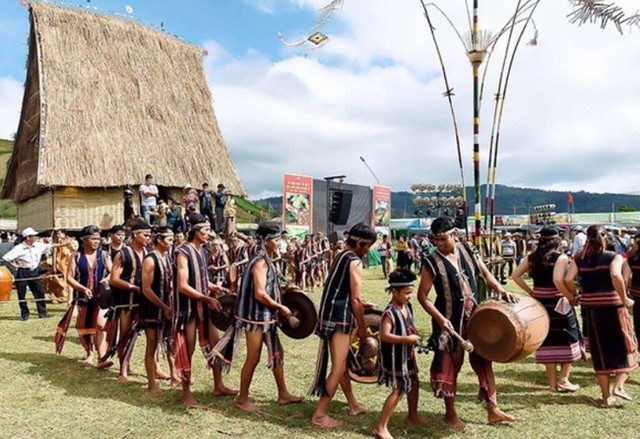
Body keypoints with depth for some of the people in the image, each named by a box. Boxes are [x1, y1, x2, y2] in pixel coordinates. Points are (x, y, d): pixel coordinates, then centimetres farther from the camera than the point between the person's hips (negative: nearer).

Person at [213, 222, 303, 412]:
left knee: (277, 353, 16)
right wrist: (281, 307, -16)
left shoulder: (266, 260, 11)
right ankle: (242, 399, 16)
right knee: (253, 359, 1)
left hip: (265, 317, 10)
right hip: (256, 317, -10)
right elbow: (260, 294, -26)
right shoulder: (260, 262, -20)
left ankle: (283, 394, 27)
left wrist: (283, 290, 12)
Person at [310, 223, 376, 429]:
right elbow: (355, 299, -16)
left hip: (330, 314, 10)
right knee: (338, 369, -3)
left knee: (342, 363, 20)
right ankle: (319, 414, 3)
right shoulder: (355, 262, -13)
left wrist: (360, 310, 24)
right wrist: (362, 327, -6)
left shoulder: (340, 257, 14)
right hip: (339, 318, -10)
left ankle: (353, 405, 34)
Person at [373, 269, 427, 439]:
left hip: (407, 356, 9)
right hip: (394, 358, -9)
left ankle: (412, 415, 45)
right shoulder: (390, 313, -23)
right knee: (399, 390, -8)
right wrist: (408, 339, -30)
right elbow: (385, 336, -31)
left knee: (413, 383, 22)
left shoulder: (407, 307, 4)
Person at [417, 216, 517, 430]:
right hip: (450, 321, -5)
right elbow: (422, 296, -12)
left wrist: (501, 291, -2)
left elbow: (485, 272, 12)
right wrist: (440, 318, -20)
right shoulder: (432, 262, -15)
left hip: (475, 316, 5)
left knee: (484, 360, 12)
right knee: (451, 365, 6)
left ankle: (493, 410, 27)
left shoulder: (467, 251, -1)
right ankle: (450, 414, 24)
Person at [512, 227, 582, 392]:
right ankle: (563, 379, 10)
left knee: (547, 340, 12)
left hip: (539, 302, 5)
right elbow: (557, 280, -26)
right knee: (568, 340, 11)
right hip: (558, 303, -5)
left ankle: (553, 382, 18)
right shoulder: (561, 257, -11)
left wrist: (530, 292, 5)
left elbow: (516, 275, 2)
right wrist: (571, 298, -15)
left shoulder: (532, 257, 4)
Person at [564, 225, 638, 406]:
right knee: (626, 348, 15)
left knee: (600, 352, 13)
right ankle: (618, 385, -1)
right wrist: (624, 299, -16)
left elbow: (568, 280, -10)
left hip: (590, 309, 3)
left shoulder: (579, 259, 3)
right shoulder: (614, 257, -5)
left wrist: (575, 296, 6)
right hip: (613, 307, -3)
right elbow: (615, 275, -25)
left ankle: (607, 396, 18)